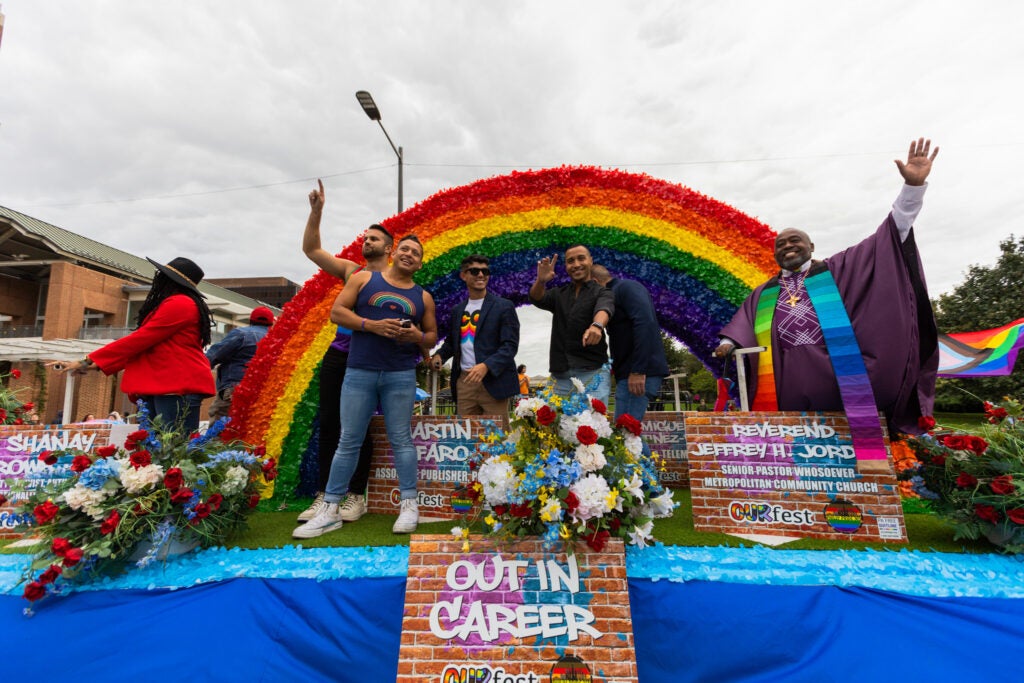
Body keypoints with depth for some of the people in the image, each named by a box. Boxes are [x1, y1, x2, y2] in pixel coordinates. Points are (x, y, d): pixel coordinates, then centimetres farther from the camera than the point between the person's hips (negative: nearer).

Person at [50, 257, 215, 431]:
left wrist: (88, 361, 1)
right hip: (159, 388, 10)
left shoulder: (179, 304, -8)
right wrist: (96, 364, 21)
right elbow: (144, 346, 23)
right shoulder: (175, 305, 24)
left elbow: (138, 340, -9)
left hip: (178, 387, -10)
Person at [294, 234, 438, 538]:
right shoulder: (363, 278, 8)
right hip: (359, 372, 0)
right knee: (348, 441, 4)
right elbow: (336, 311, 2)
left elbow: (432, 336, 15)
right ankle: (331, 510, 14)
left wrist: (417, 336, -8)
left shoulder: (423, 297, 11)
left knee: (401, 440, 4)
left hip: (401, 376, 1)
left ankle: (409, 506, 14)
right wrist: (371, 325, -13)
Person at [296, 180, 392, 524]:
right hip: (337, 355, 4)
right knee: (328, 423, 5)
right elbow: (311, 249, 10)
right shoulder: (351, 271, 13)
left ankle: (357, 496, 15)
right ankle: (324, 494, 16)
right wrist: (316, 211, 1)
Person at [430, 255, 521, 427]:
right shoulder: (457, 310, 15)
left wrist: (486, 366, -23)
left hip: (493, 381, -4)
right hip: (464, 382, 5)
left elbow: (510, 345, -9)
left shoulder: (504, 306, -1)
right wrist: (440, 355, 3)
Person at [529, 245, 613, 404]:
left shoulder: (602, 292, 4)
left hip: (593, 373, -3)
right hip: (560, 376, 3)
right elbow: (537, 299, -3)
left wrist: (596, 325, -42)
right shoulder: (559, 294, 15)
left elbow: (604, 309, -18)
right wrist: (541, 280, -26)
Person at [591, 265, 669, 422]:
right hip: (629, 372, 9)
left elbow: (644, 323, -19)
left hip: (641, 372, -9)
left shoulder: (626, 286, -4)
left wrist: (638, 370, -24)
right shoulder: (616, 293, 24)